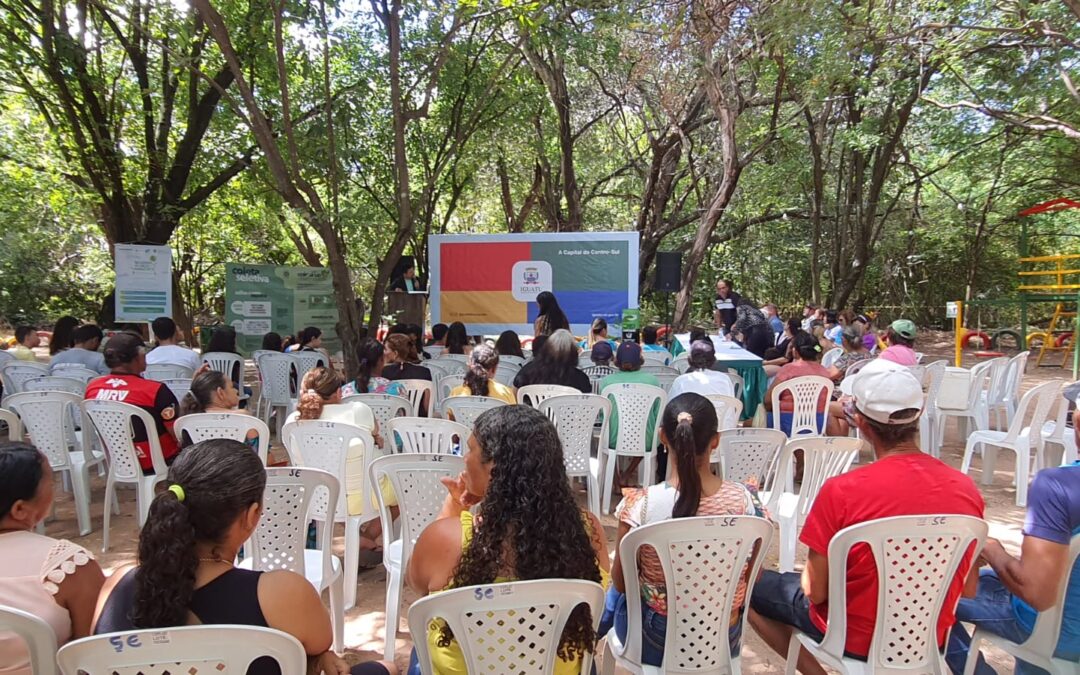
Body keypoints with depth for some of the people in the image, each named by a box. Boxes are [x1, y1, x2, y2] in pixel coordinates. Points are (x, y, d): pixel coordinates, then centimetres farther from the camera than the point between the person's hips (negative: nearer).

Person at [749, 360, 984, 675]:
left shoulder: (841, 491, -28)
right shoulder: (966, 489, -14)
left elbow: (816, 591, -18)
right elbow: (967, 588, 0)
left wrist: (809, 574, 4)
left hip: (855, 637, -5)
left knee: (750, 583, 16)